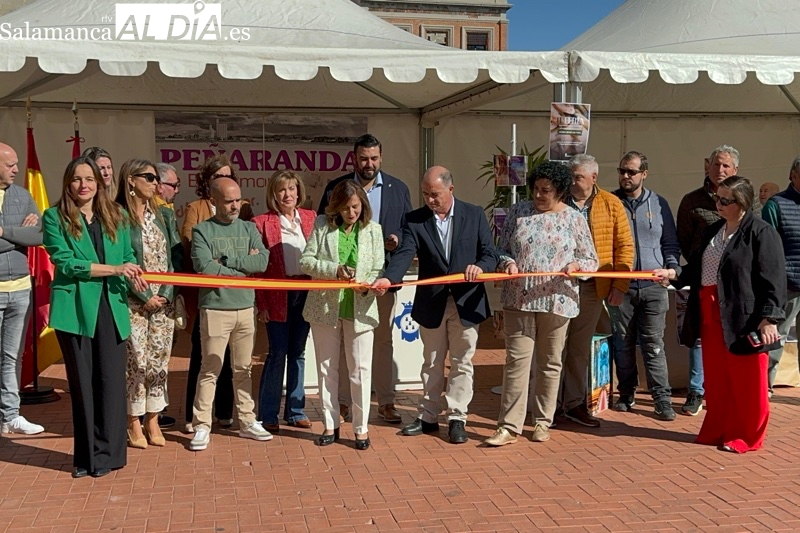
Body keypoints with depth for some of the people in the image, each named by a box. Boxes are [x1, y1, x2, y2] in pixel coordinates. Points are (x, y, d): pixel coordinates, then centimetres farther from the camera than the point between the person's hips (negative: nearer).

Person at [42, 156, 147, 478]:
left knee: (111, 379, 0)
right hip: (75, 308, -2)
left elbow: (128, 257, 13)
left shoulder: (116, 216, 13)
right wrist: (113, 269, -14)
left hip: (112, 307, 2)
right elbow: (65, 262, -8)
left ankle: (106, 453, 11)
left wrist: (134, 277, -10)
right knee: (81, 382, 6)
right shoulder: (55, 217, 2)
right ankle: (86, 455, 16)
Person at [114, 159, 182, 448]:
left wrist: (167, 293, -5)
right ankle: (134, 423, 10)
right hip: (134, 302, -4)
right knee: (136, 362, -2)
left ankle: (153, 421, 15)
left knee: (159, 362, 6)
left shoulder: (165, 215, 11)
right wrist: (145, 297, -10)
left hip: (165, 300, 5)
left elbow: (176, 257, 7)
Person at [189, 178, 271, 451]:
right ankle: (202, 426, 5)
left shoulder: (249, 229, 10)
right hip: (215, 309, -4)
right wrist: (245, 266, -8)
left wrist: (226, 259, -12)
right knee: (210, 370, -2)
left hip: (246, 308, 4)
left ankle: (247, 421, 21)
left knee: (243, 369, 13)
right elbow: (204, 268, -15)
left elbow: (262, 262, -5)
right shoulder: (202, 230, -1)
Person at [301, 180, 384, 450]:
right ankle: (331, 425, 24)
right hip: (325, 306, 1)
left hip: (360, 308, -1)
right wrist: (334, 269, -19)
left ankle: (361, 427, 15)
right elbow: (305, 261, -4)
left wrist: (367, 285, -19)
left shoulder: (373, 230, 1)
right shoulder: (322, 225, 0)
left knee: (360, 369, 3)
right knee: (327, 368, 11)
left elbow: (379, 270, 2)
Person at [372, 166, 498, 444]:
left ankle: (457, 418, 15)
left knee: (462, 363, 6)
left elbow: (490, 254, -3)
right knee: (432, 363, 13)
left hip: (466, 301, -1)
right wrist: (388, 278, -37)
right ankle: (428, 416, 24)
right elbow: (404, 254, -18)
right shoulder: (414, 220, -4)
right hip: (431, 303, 1)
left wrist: (480, 267, -26)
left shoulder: (474, 215, -3)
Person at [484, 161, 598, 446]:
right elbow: (501, 249, 10)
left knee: (550, 363, 9)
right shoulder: (518, 212, 6)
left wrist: (576, 265, -14)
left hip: (556, 301, 0)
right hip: (518, 299, 0)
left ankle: (543, 422, 23)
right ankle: (509, 426, 2)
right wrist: (508, 263, -11)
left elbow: (591, 260, 7)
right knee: (517, 360, -2)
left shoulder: (574, 219, 3)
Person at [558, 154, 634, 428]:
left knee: (580, 347, 11)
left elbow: (624, 245, 5)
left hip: (592, 287, 1)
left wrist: (619, 285, 0)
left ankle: (574, 403, 22)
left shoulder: (610, 204, 3)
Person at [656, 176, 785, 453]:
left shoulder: (761, 233, -9)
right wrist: (674, 274, 2)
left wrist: (769, 319, -18)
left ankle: (746, 437, 17)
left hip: (742, 318, -7)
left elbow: (773, 281, -13)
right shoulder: (712, 230, 14)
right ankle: (717, 431, 25)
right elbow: (697, 270, 19)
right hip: (711, 314, 7)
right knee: (716, 379, 13)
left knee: (745, 383, 4)